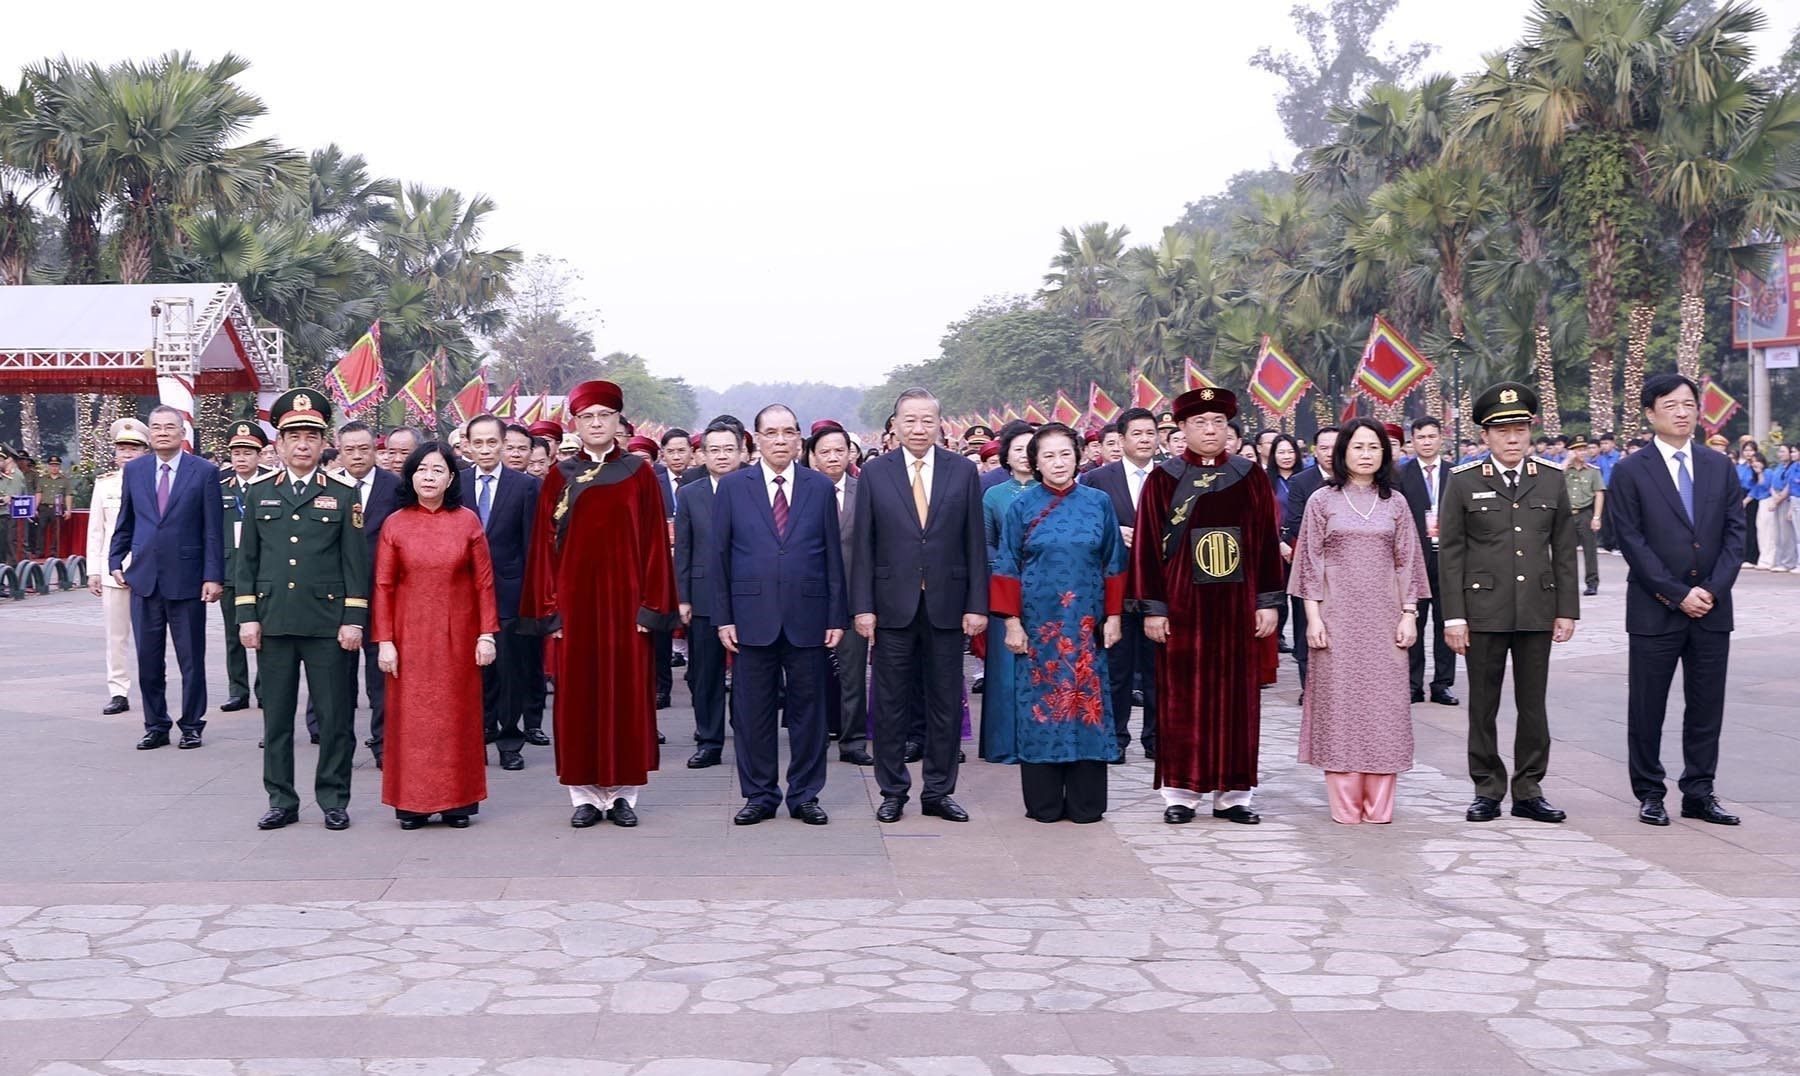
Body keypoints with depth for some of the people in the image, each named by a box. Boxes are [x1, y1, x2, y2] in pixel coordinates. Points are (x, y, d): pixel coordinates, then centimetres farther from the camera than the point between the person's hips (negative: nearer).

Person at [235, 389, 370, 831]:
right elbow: (247, 558, 10)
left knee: (335, 716, 2)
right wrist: (247, 615, 3)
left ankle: (334, 800, 13)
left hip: (328, 621, -2)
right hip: (273, 621, 2)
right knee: (276, 716, 7)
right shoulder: (260, 491, 9)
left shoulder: (344, 493, 3)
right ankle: (281, 801, 17)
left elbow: (356, 561, 1)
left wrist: (354, 619, -5)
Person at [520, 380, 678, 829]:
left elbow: (654, 540, 1)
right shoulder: (560, 477, 6)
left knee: (627, 693, 2)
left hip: (624, 599, -1)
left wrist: (651, 604, -6)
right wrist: (550, 607, -2)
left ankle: (622, 793, 11)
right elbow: (544, 543, 5)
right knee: (577, 695, 2)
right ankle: (585, 795, 10)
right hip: (574, 601, 1)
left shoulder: (639, 473, 4)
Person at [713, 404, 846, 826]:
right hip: (752, 618, 0)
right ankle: (759, 795, 16)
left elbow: (833, 556, 6)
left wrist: (837, 617, 1)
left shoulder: (821, 488, 6)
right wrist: (724, 617, -2)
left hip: (808, 618, 1)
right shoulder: (732, 487, 4)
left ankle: (805, 795, 17)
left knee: (808, 710, 6)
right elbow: (719, 555, 4)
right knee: (753, 712, 5)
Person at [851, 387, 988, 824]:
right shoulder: (874, 473, 2)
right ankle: (893, 792, 17)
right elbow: (863, 545, 1)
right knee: (890, 705, 5)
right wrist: (863, 606, -5)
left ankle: (938, 792, 17)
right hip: (893, 606, -1)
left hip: (947, 606, 1)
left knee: (946, 704, 7)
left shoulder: (963, 471, 3)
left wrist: (977, 605, -3)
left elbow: (974, 543, 3)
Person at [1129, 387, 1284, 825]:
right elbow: (1146, 547, 0)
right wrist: (1153, 609, -6)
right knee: (1182, 698, 2)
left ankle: (1233, 793, 12)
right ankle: (1181, 793, 9)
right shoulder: (1163, 480, 1)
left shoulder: (1251, 477, 6)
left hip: (1237, 604, 2)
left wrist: (1268, 602, 1)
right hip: (1182, 605, -2)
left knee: (1236, 696, 5)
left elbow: (1268, 541, 7)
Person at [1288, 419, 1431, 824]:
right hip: (1337, 615, -2)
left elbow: (1407, 562, 9)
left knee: (1384, 701, 0)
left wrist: (1409, 615, 1)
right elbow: (1310, 561, 2)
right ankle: (1344, 805, 3)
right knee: (1338, 700, -2)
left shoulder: (1395, 504, 9)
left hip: (1384, 616, 2)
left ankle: (1379, 805, 5)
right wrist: (1313, 617, -5)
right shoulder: (1323, 501, 3)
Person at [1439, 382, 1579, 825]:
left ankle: (1528, 791, 16)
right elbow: (1450, 552, -1)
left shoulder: (1552, 479, 7)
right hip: (1483, 613, -2)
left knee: (1533, 705, 7)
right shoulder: (1463, 481, 0)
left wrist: (1567, 610, 5)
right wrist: (1453, 615, -6)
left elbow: (1564, 550, 9)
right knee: (1483, 706, 5)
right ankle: (1487, 790, 15)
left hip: (1537, 613, 2)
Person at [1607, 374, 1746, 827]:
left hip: (1712, 608, 3)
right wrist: (1677, 595, -12)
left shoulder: (1720, 466, 9)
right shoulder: (1629, 472, -3)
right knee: (1646, 708, 3)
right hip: (1654, 610, -3)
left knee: (1707, 705, 7)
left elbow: (1735, 532, 5)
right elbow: (1632, 542, -7)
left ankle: (1699, 793, 16)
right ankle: (1650, 794, 14)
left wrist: (1713, 589, -7)